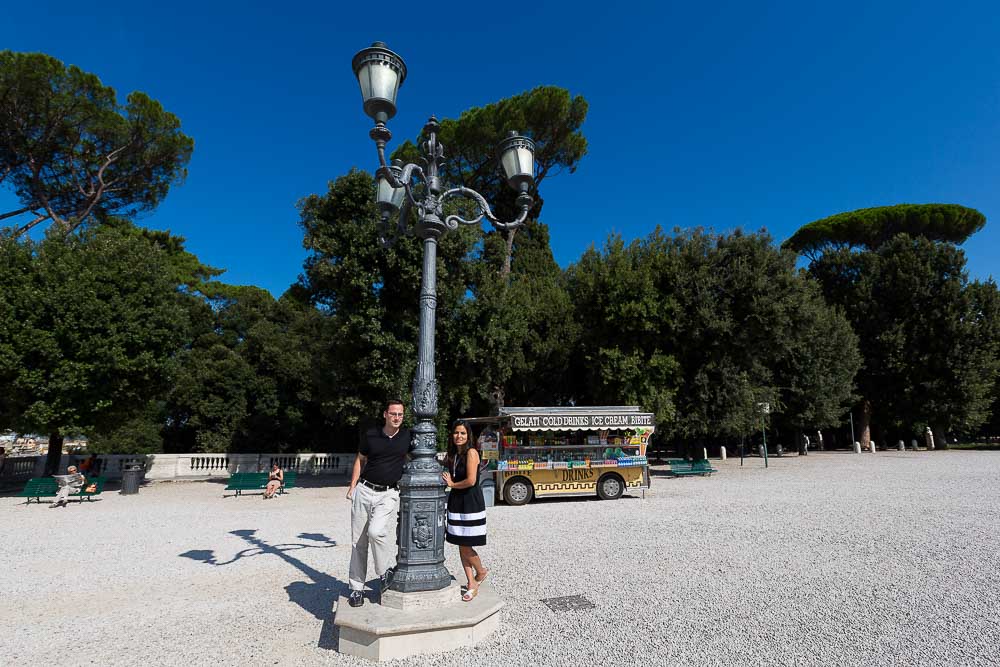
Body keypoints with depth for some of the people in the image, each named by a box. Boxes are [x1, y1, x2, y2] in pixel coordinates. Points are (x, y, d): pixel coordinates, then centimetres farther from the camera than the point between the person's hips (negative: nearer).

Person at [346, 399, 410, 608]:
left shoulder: (407, 436, 0)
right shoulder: (371, 435, 1)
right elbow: (360, 460, 13)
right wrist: (352, 487, 7)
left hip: (388, 495, -2)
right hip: (364, 490, 2)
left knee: (376, 532, -24)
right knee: (358, 541, 6)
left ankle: (386, 572, 2)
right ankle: (357, 588, 20)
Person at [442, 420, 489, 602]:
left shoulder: (471, 452, -13)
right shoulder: (453, 454, 11)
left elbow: (471, 481, -19)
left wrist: (452, 484, -6)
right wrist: (447, 478, -1)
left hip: (471, 503, -8)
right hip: (456, 502, 8)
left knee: (466, 546, -3)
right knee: (461, 546, 10)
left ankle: (481, 572, 25)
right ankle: (472, 584, 21)